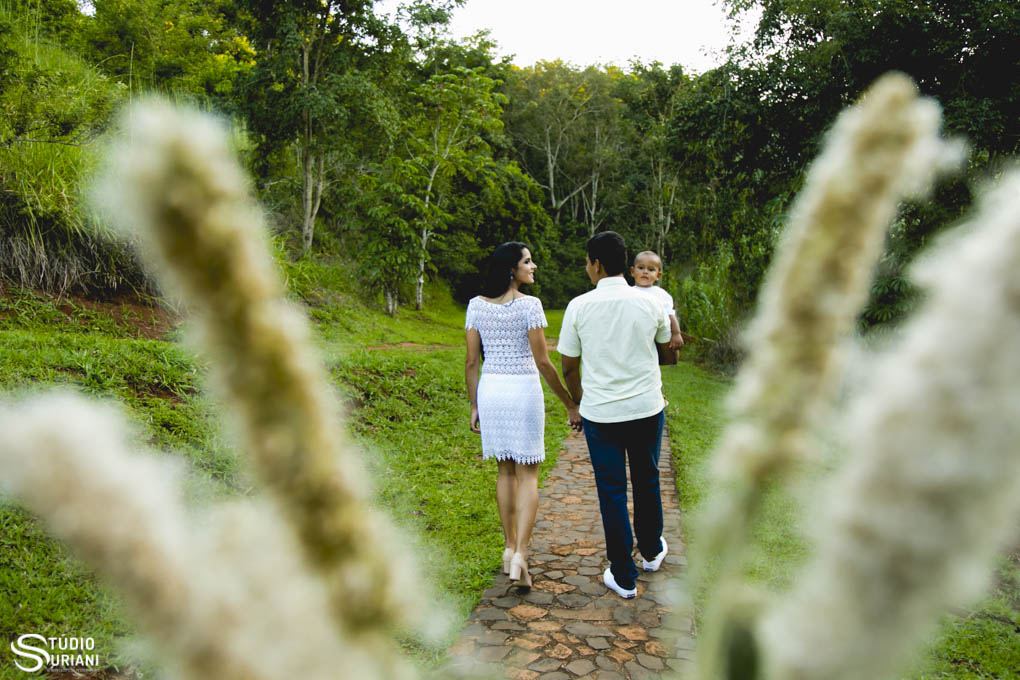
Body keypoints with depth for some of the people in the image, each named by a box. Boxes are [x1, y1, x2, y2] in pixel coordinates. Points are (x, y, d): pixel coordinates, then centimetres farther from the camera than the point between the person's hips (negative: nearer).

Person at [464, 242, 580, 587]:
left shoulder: (477, 305, 2)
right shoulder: (530, 305, -11)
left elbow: (471, 361, 3)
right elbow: (543, 362, -11)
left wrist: (474, 405, 12)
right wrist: (570, 403, -3)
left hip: (490, 390, 5)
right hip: (524, 390, -4)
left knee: (505, 471, 17)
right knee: (527, 474, 5)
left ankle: (509, 546, 26)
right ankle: (519, 554, -2)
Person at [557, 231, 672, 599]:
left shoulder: (579, 307, -9)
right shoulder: (650, 304, -3)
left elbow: (569, 366, -1)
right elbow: (666, 347, 15)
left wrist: (577, 401, 17)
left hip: (600, 413, -2)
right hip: (647, 408, 2)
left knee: (612, 491, 8)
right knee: (647, 482, 21)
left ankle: (623, 577, 16)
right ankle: (652, 551, 42)